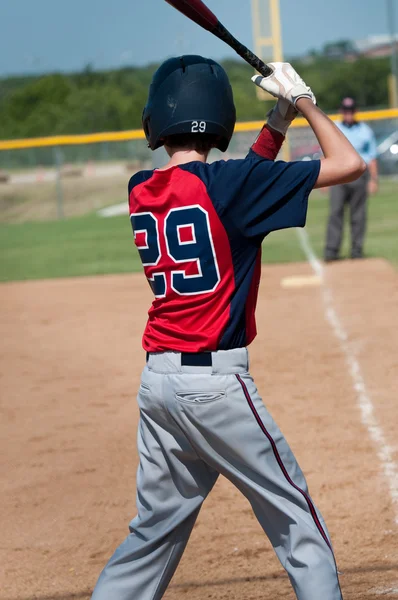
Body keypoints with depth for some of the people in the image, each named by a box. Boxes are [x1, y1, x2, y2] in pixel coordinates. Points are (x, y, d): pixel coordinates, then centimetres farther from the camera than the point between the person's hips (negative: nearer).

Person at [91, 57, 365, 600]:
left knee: (159, 524, 15)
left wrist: (279, 121, 13)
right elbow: (349, 164, -11)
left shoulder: (141, 192, 6)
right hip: (214, 380, -6)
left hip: (157, 380, 6)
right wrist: (303, 99, 1)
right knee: (295, 517, 5)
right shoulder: (223, 184, -13)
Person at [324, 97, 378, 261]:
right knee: (335, 212, -9)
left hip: (359, 175, 0)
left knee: (358, 215, 1)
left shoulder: (365, 131, 9)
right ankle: (331, 251, -12)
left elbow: (372, 157, 8)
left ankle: (357, 249, 7)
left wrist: (373, 180, 1)